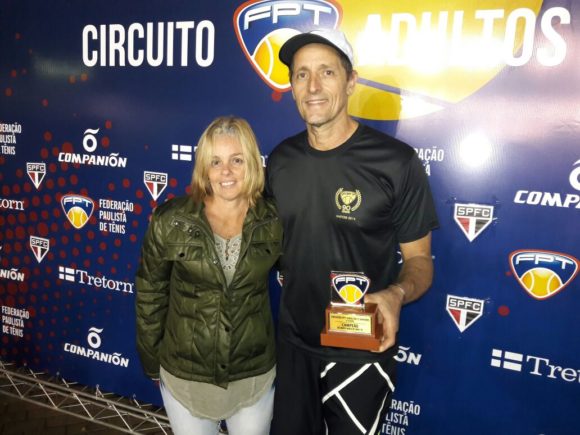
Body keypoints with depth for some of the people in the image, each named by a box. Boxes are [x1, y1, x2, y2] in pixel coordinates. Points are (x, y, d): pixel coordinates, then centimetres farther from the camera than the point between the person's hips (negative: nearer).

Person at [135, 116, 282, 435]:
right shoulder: (170, 222, -14)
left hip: (255, 374, 1)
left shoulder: (274, 224, -11)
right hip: (184, 374, -1)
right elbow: (150, 292, -3)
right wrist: (151, 360, 3)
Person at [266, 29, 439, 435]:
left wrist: (395, 294, -30)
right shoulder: (280, 159, -2)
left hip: (360, 352, -4)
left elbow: (419, 259, -11)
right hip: (292, 343, 5)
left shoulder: (395, 161, -18)